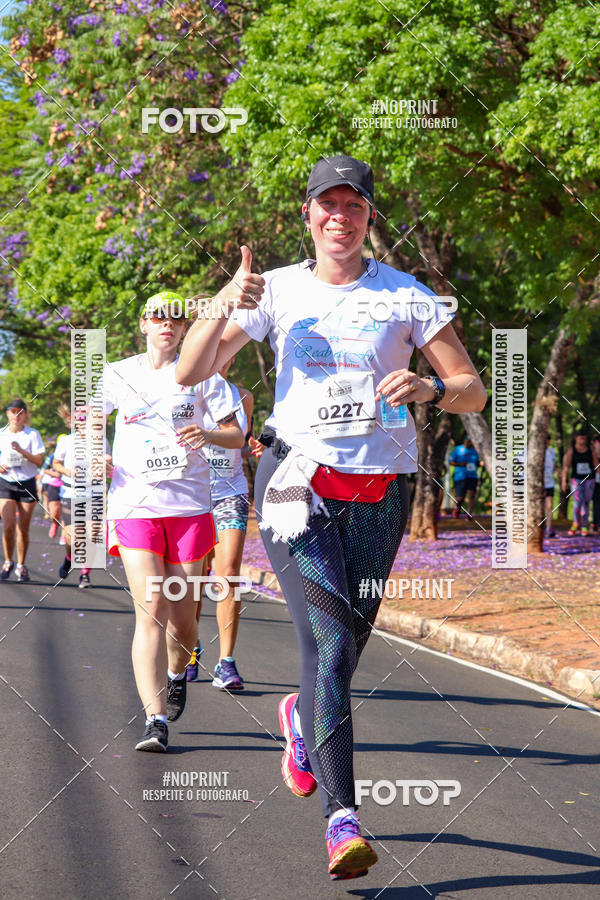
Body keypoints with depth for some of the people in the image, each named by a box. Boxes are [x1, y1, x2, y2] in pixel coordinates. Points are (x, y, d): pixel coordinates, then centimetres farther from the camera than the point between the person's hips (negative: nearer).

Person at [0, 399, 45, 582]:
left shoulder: (32, 434, -2)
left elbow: (39, 460, -9)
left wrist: (21, 451, -23)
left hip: (27, 484, -1)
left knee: (23, 529, 2)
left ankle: (21, 566, 16)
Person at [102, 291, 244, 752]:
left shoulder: (200, 374, 7)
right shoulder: (119, 375, 9)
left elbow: (236, 435, 7)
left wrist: (208, 433, -14)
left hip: (189, 506, 1)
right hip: (134, 505, -1)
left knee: (182, 617, 5)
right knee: (150, 607, -15)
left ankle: (177, 674, 39)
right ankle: (156, 721, -17)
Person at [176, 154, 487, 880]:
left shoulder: (405, 296, 4)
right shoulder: (278, 289, 5)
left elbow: (473, 390, 4)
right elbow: (189, 373, 1)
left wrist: (428, 389, -18)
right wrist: (224, 306, -15)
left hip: (379, 491, 2)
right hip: (297, 482, -1)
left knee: (345, 646, 8)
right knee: (329, 643, -17)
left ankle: (302, 719, 45)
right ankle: (342, 819, -21)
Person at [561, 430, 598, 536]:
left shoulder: (590, 449, 1)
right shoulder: (571, 450, -5)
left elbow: (596, 464, 3)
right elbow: (566, 466, -9)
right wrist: (564, 481, -16)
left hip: (589, 480, 2)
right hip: (576, 479, -2)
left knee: (586, 503, 5)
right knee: (578, 502, -16)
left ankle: (584, 527, 15)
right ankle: (576, 523, 6)